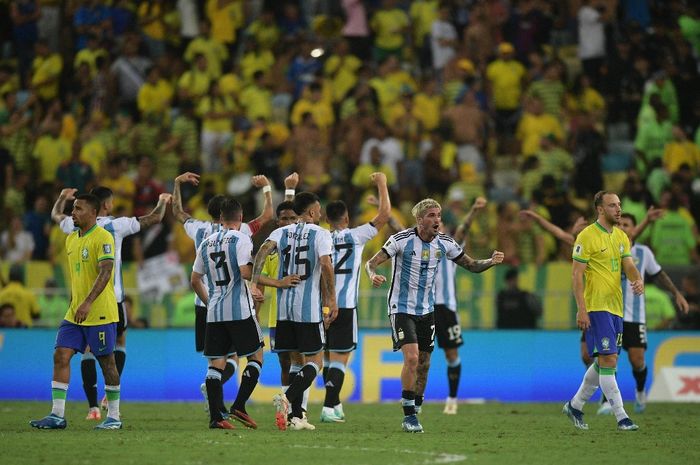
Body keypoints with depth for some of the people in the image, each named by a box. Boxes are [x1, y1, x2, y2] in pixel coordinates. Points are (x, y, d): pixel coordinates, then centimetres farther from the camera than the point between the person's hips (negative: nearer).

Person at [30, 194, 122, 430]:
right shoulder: (71, 239, 14)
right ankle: (57, 415, -5)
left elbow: (105, 273, -22)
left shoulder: (103, 238, -12)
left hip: (100, 313, -8)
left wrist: (88, 303, -30)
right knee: (61, 355, -4)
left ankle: (114, 417, 11)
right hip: (75, 313, 8)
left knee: (106, 361, 1)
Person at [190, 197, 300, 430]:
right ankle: (239, 406, -3)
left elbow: (195, 281, 15)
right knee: (256, 356, 8)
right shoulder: (241, 239, -6)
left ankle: (215, 416, -3)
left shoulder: (206, 243, 12)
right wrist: (278, 283, -12)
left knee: (216, 362, 5)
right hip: (240, 310, -5)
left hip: (214, 312, 5)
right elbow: (246, 272, -18)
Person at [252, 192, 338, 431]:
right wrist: (332, 300, -9)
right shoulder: (320, 234, -3)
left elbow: (264, 250, -9)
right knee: (314, 361, 1)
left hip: (284, 305, 5)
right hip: (309, 307, -5)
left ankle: (296, 416, 12)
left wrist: (254, 282, -14)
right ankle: (286, 398, -23)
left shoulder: (281, 232, 10)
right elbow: (326, 265, -15)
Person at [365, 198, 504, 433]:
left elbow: (471, 265, 7)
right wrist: (373, 275, -39)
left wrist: (491, 261, -13)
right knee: (411, 357, -20)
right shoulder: (402, 239, -15)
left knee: (424, 363, 8)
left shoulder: (444, 243, -2)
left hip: (426, 310, 5)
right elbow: (372, 262, -16)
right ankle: (409, 416, -12)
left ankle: (413, 415, 23)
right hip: (402, 308, -5)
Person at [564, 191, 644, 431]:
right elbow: (577, 274, -11)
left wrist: (638, 280, -16)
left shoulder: (622, 237, 14)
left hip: (615, 307, 8)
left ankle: (575, 405, 27)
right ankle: (621, 417, -12)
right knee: (609, 360, -12)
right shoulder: (587, 236, -9)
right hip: (596, 308, -8)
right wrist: (581, 309, -17)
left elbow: (629, 266, 8)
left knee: (603, 362, 12)